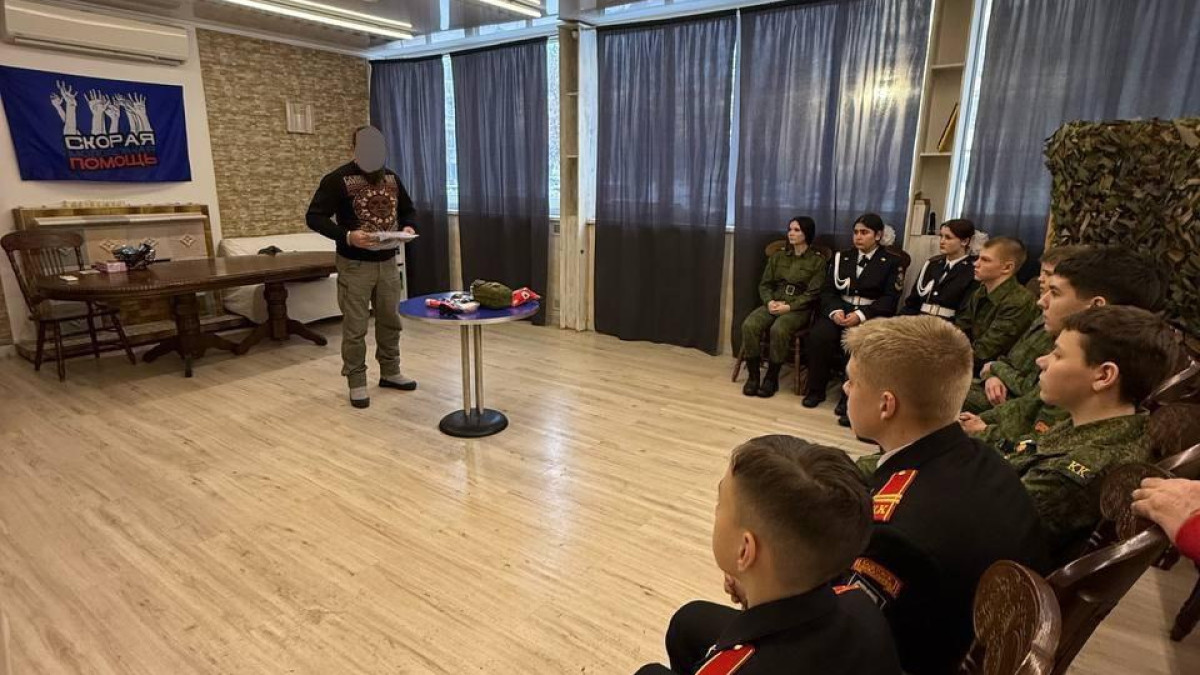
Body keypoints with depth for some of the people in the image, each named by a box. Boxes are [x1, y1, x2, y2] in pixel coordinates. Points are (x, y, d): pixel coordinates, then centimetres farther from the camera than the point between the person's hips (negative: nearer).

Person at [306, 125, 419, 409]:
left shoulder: (391, 177, 9)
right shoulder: (338, 179, -8)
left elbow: (408, 209, 18)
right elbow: (315, 217, -12)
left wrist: (407, 227, -5)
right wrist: (346, 236, -26)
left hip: (388, 262, 5)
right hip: (355, 265, -5)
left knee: (390, 321, 13)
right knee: (355, 327, 0)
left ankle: (390, 373, 28)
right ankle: (357, 382, 12)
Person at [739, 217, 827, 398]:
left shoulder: (817, 261, 2)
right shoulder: (778, 256, 15)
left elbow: (813, 293, -6)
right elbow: (765, 284, 12)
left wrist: (789, 307, -18)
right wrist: (769, 302, -9)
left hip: (799, 308, -4)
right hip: (773, 304, 4)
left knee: (779, 329, -36)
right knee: (749, 325, -26)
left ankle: (772, 378, -20)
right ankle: (753, 375, -16)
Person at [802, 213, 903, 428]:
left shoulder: (891, 262, 5)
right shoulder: (841, 257, 16)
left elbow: (890, 299, -5)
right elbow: (827, 290, 10)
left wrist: (861, 315, -21)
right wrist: (835, 310, -13)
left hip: (872, 316, -3)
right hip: (840, 310, 3)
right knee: (818, 337, -27)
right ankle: (816, 389, -10)